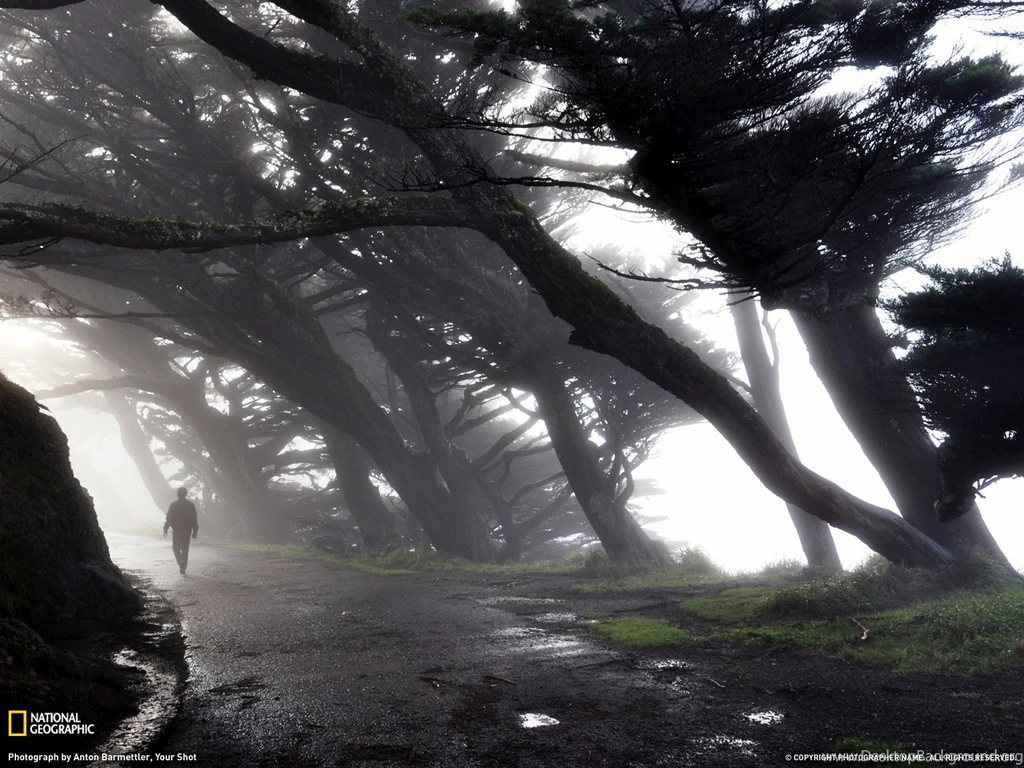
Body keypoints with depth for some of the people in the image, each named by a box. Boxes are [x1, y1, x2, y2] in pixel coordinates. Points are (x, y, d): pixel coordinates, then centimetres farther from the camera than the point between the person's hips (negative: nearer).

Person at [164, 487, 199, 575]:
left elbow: (169, 518, -6)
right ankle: (183, 569, 8)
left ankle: (180, 561, -14)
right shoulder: (191, 505, -1)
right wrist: (195, 531, 5)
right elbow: (194, 519, -1)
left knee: (176, 547, 13)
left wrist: (165, 529, 3)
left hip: (176, 530, -2)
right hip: (187, 530, 2)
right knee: (185, 549, 10)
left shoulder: (173, 505, -6)